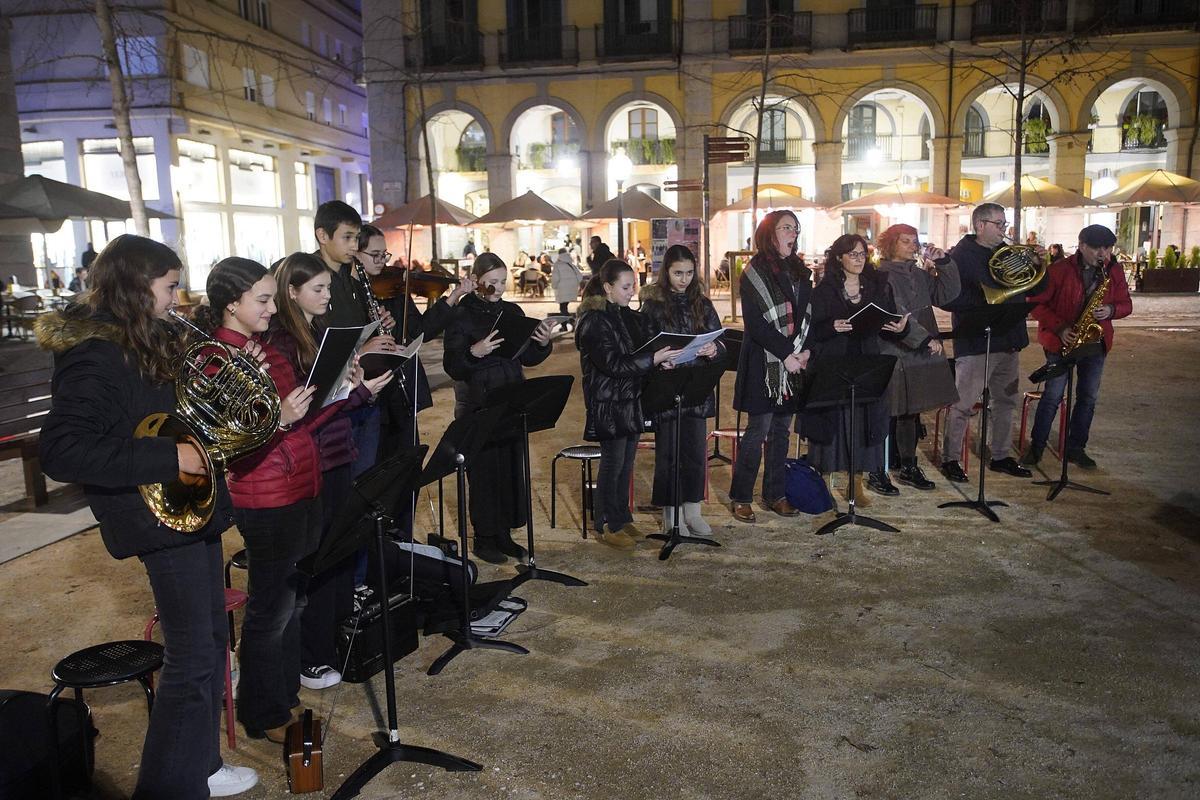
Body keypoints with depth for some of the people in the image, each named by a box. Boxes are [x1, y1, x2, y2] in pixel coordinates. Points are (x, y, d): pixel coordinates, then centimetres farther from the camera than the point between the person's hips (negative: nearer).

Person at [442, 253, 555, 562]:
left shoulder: (513, 311, 10)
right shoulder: (462, 315, -6)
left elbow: (528, 358, 13)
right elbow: (452, 367, -11)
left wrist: (543, 343, -6)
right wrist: (474, 352, -29)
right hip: (479, 404, -5)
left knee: (512, 467, 9)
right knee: (484, 470, -1)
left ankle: (504, 534, 22)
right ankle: (484, 537, 13)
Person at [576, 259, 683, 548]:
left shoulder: (628, 316, 11)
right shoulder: (593, 321, -15)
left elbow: (639, 352, 19)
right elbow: (612, 364, -22)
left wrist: (660, 359, -3)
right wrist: (653, 359, -25)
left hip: (630, 400, 8)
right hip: (607, 403, -8)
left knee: (627, 462, 13)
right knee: (613, 462, 0)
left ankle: (622, 518, 26)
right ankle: (606, 527, 13)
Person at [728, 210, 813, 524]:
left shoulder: (800, 272, 13)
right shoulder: (754, 274, -6)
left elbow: (809, 315, 12)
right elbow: (755, 323, -12)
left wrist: (806, 350, -4)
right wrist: (786, 354, -16)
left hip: (794, 362, 6)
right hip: (763, 363, -6)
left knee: (782, 429, 9)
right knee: (758, 429, -5)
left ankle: (774, 494, 19)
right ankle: (740, 498, 4)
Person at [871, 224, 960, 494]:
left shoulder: (920, 274, 14)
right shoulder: (882, 276, -9)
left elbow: (948, 295, 7)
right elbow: (896, 315, -18)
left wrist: (944, 263, -3)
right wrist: (925, 339, -23)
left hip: (920, 355, 7)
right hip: (891, 355, -7)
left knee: (911, 412, 14)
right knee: (887, 414, -3)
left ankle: (908, 467, 26)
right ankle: (876, 473, 5)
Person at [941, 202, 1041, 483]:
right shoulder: (961, 255, -8)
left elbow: (1034, 289, 17)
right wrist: (983, 300, -24)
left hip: (1009, 341, 8)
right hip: (975, 343, -8)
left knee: (1006, 401, 15)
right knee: (963, 404, -4)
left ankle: (1000, 456, 27)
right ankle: (950, 459, 7)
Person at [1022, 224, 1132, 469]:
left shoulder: (1114, 272, 2)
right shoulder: (1060, 270, -11)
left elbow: (1126, 304, 10)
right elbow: (1036, 304, -8)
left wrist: (1111, 310, -13)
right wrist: (1059, 327, -18)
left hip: (1096, 343, 4)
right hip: (1062, 342, -4)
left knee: (1088, 397, 9)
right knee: (1052, 396, -2)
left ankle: (1076, 448, 21)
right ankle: (1036, 447, 10)